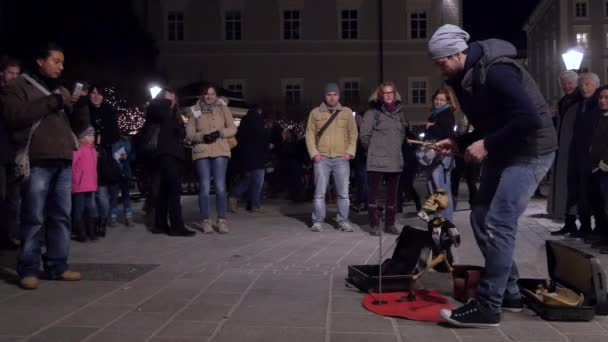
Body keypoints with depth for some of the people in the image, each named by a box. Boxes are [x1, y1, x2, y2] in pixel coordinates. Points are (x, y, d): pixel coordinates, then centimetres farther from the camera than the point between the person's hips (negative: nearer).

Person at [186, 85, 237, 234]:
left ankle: (222, 220, 0)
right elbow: (189, 134, 6)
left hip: (220, 151, 0)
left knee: (220, 186, -7)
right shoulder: (194, 111, 10)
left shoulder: (223, 108, 10)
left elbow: (233, 128, 6)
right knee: (204, 187, -3)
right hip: (202, 152, 1)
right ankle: (206, 221, 4)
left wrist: (220, 133, -12)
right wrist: (202, 137, -13)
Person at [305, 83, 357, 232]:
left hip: (341, 159, 1)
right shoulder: (315, 112, 7)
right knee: (320, 192, 0)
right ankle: (318, 221, 9)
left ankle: (343, 221, 11)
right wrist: (314, 153, -5)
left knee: (343, 192, 2)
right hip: (322, 158, 0)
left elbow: (353, 134, 8)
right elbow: (310, 134, 5)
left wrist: (349, 152, -4)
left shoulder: (347, 112, 8)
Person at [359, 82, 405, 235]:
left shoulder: (399, 112, 13)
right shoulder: (372, 112, -4)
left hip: (395, 161, 5)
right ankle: (374, 225, 7)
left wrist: (395, 148, 15)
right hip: (376, 161, -5)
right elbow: (364, 135, -5)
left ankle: (390, 224, 18)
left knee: (392, 194, 10)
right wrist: (373, 149, 4)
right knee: (373, 194, -1)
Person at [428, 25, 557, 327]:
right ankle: (508, 292, 20)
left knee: (498, 224, -15)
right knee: (481, 218, 9)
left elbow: (530, 119, -30)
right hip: (502, 152, 10)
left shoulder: (496, 71, -23)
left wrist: (486, 145, -24)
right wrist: (458, 143, 1)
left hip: (529, 152, -10)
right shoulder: (464, 79, 6)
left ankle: (488, 306, -7)